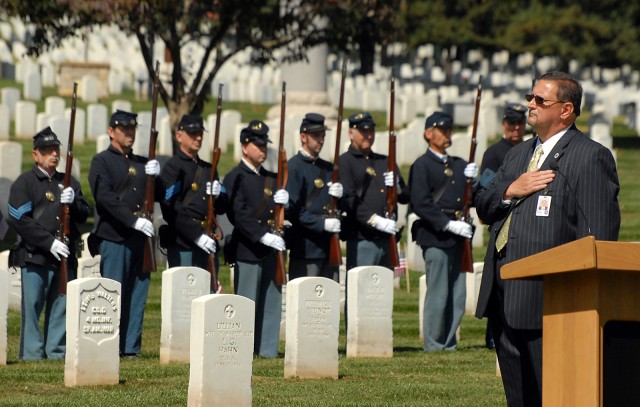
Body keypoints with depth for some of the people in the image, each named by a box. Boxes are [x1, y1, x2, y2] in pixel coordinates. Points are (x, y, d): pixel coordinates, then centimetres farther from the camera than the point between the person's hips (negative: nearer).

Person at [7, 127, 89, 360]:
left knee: (62, 304, 4)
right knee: (32, 305, -4)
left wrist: (73, 202, -10)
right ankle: (32, 352, 1)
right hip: (34, 256, -5)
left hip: (65, 255, 5)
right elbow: (19, 220, -8)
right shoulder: (24, 183, 1)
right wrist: (49, 242, -14)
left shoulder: (69, 183, 18)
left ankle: (57, 350, 11)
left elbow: (83, 216, 13)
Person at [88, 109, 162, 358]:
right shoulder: (101, 161, 0)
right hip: (114, 237, -6)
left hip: (140, 238, 6)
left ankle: (131, 347, 10)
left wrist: (156, 176, -4)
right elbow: (105, 197, -13)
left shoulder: (142, 163, 19)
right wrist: (134, 220, -20)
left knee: (137, 295, 6)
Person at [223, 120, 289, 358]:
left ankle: (267, 348, 11)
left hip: (271, 250, 7)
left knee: (272, 301, 6)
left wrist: (283, 202, -8)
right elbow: (238, 215, -15)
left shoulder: (271, 178, 18)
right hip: (247, 250, -7)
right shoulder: (235, 178, -4)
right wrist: (263, 236, -23)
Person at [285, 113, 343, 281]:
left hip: (329, 248, 7)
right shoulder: (293, 167, -5)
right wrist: (322, 223, -20)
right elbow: (292, 209, -13)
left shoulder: (328, 168, 17)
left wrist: (339, 196, -6)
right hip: (306, 247, -7)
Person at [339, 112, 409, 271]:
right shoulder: (344, 163, -1)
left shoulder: (385, 162, 21)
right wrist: (376, 221, -21)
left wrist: (397, 188, -4)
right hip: (361, 239, -6)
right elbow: (349, 200, -12)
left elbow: (405, 197, 20)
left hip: (387, 239, 7)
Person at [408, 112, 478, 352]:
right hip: (435, 238, -7)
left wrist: (472, 180, -2)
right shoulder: (422, 166, -2)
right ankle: (434, 345, 1)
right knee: (438, 294, -5)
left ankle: (449, 343, 12)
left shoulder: (459, 165, 20)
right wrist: (450, 224, -18)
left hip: (458, 238, 7)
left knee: (458, 295, 6)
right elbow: (421, 205, -12)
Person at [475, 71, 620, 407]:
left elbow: (599, 233, -12)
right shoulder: (519, 154, 23)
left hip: (545, 298, -9)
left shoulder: (590, 157, -6)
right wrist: (510, 191, -2)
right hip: (503, 296, 9)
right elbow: (483, 206, 21)